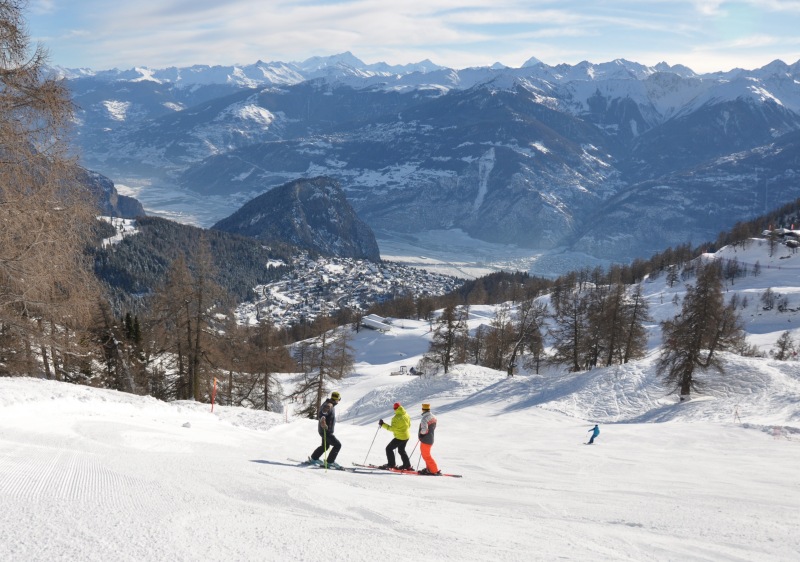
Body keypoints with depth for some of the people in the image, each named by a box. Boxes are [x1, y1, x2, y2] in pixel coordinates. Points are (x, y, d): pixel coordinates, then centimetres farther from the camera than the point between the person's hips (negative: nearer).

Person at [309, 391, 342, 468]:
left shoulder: (330, 405, 10)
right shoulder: (329, 405, -21)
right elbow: (321, 413, -37)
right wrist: (322, 422, -51)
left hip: (327, 431, 11)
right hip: (326, 431, -11)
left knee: (325, 446, 26)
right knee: (337, 445, -9)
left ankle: (313, 458, 37)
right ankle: (330, 462, -3)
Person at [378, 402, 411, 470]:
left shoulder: (396, 418, -22)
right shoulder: (406, 415, 1)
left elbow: (392, 428, -22)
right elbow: (409, 425, 12)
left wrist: (383, 425, -17)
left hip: (399, 437, -8)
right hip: (406, 436, 8)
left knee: (389, 448, 5)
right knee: (401, 450, 25)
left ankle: (391, 464, 5)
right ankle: (407, 465, 25)